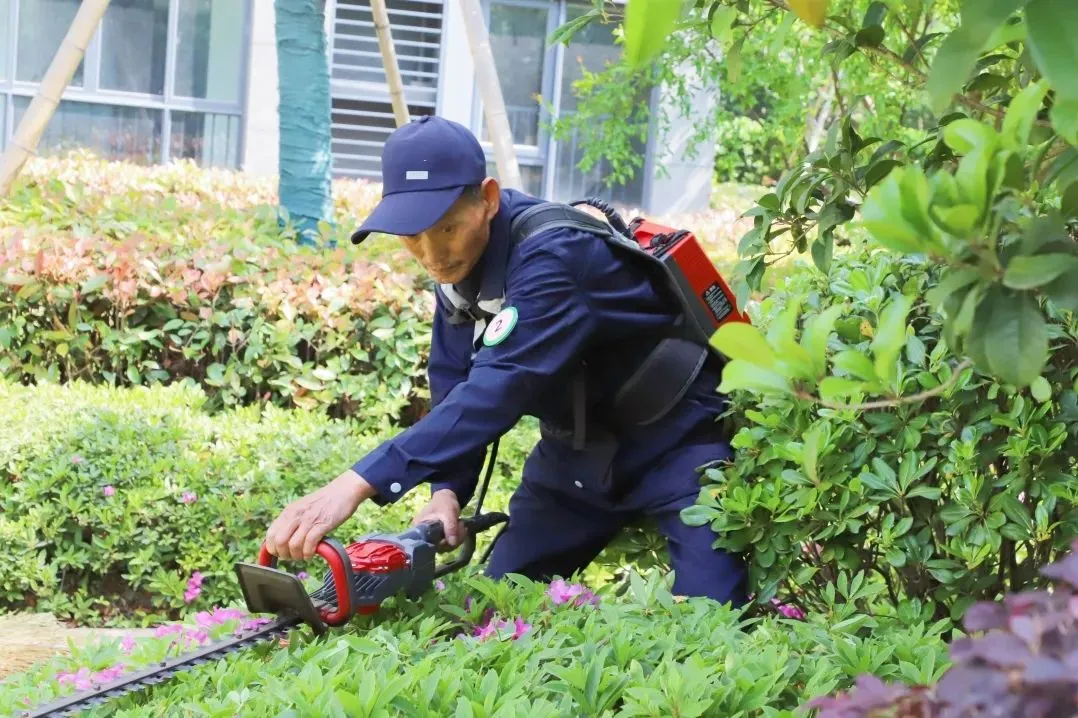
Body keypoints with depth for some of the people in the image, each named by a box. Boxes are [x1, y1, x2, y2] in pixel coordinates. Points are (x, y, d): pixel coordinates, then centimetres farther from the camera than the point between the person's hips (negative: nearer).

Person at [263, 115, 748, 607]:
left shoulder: (554, 255, -32)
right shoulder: (456, 261, -8)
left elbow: (496, 389, -43)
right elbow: (455, 387, -3)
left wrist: (358, 485, -51)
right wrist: (447, 491, -22)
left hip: (675, 438, -7)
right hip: (575, 447, 7)